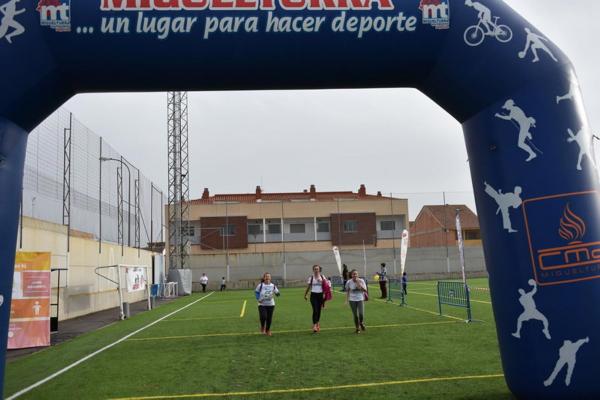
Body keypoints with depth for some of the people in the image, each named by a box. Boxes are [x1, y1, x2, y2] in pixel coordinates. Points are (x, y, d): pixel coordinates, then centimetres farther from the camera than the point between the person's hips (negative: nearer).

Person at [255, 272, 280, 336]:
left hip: (271, 304, 2)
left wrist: (277, 293, -19)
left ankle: (267, 330, 28)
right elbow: (256, 292, 5)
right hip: (262, 305, -2)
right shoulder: (261, 285, -6)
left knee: (269, 318, 6)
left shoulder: (273, 285, 0)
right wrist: (258, 299, -8)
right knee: (263, 317, -19)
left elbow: (277, 292, 5)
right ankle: (262, 327, 14)